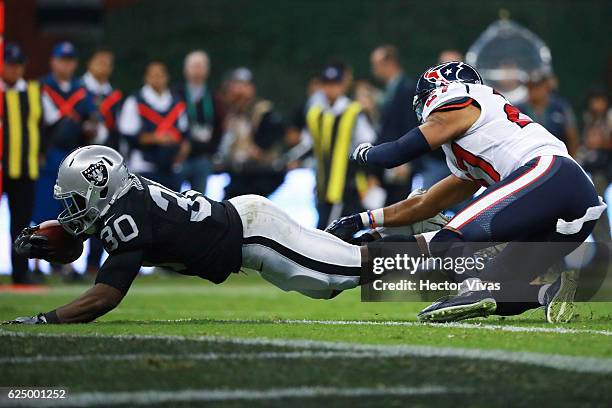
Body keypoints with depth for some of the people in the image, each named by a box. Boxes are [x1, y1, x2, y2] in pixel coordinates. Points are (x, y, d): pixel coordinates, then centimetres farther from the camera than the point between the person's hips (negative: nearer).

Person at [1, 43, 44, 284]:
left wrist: (38, 154, 11)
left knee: (22, 221, 5)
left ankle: (21, 271, 10)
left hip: (26, 167, 4)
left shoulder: (32, 92, 12)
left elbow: (39, 124, 18)